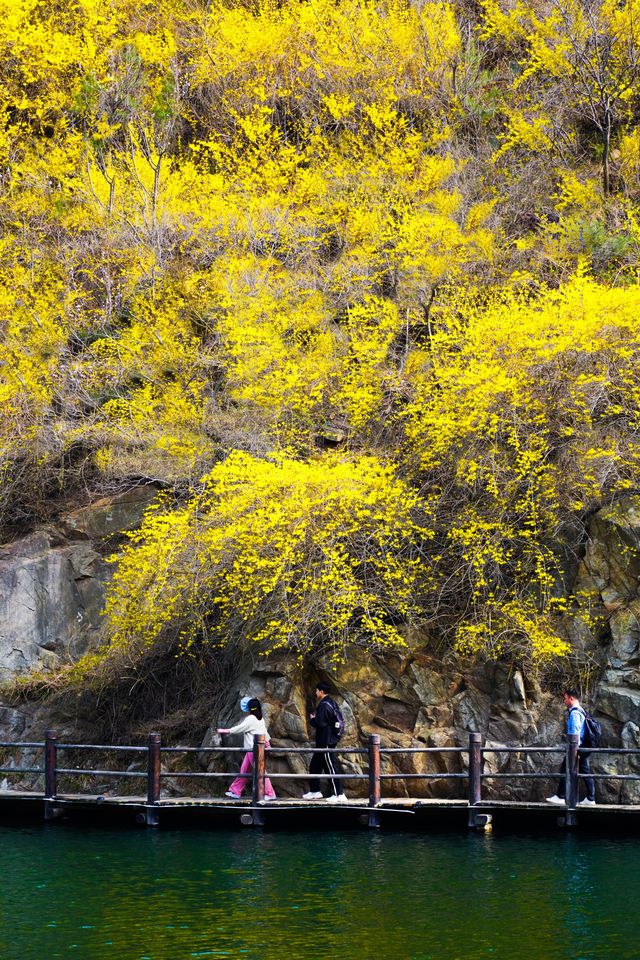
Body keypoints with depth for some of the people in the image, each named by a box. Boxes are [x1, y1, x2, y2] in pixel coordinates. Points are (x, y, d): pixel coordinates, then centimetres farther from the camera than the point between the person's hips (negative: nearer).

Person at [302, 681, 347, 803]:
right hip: (324, 741, 10)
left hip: (326, 742, -10)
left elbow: (320, 723, -24)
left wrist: (313, 719, -5)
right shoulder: (330, 703, 12)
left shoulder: (324, 705, -19)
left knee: (331, 767, -8)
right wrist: (316, 718, 12)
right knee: (314, 766, 18)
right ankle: (315, 791, 27)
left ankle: (339, 794, -7)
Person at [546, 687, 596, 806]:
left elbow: (575, 732, -20)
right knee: (585, 772, 8)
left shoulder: (574, 713, -13)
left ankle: (560, 797, -1)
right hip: (584, 748, 9)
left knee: (565, 770, -3)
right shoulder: (581, 711, 17)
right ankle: (590, 798, 7)